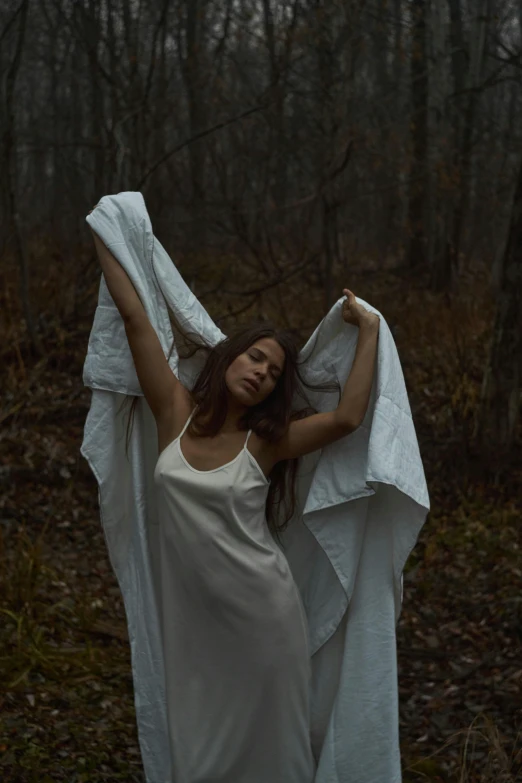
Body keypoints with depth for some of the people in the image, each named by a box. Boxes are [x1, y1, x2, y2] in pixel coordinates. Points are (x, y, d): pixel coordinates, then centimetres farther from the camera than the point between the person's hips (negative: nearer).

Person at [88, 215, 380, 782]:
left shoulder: (267, 442, -7)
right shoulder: (176, 413, -3)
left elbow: (346, 418, -23)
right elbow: (134, 316, -3)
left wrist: (368, 333, -18)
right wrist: (103, 236, -2)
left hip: (259, 613, -2)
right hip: (191, 613, 2)